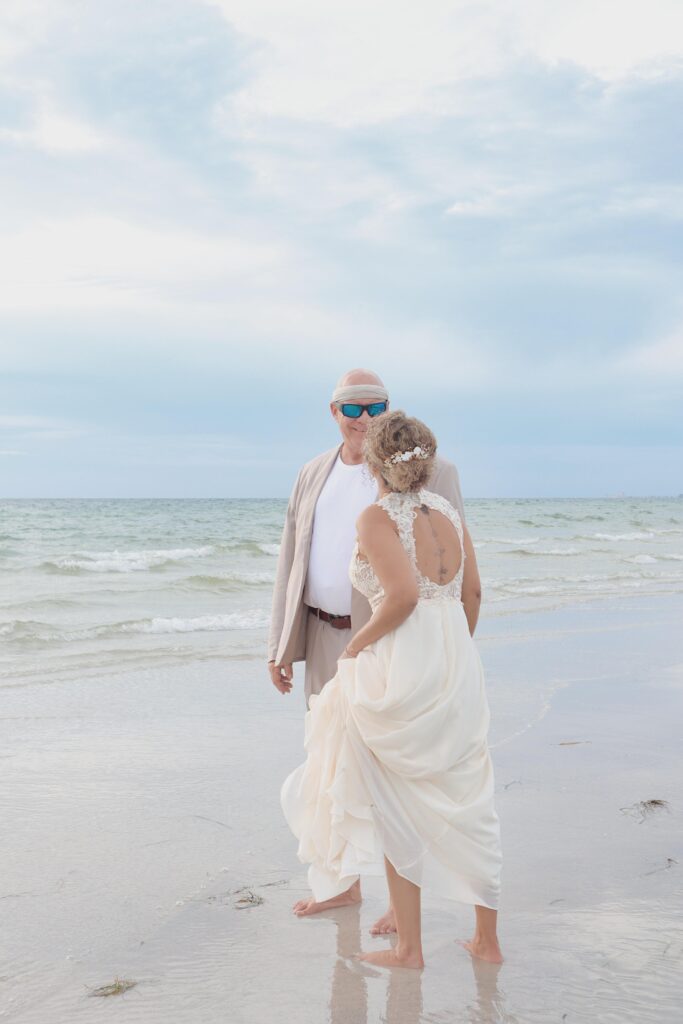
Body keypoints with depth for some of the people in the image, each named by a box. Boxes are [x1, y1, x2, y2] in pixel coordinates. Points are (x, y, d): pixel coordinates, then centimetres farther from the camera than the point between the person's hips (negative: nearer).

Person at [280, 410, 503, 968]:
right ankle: (487, 938, 24)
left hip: (401, 668, -6)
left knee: (397, 808, 9)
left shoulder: (378, 517, -11)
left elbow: (403, 595, -23)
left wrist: (357, 645, -9)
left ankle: (409, 946, 17)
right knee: (467, 803, 15)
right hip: (459, 665, 6)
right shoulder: (450, 512, 7)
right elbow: (471, 591, 12)